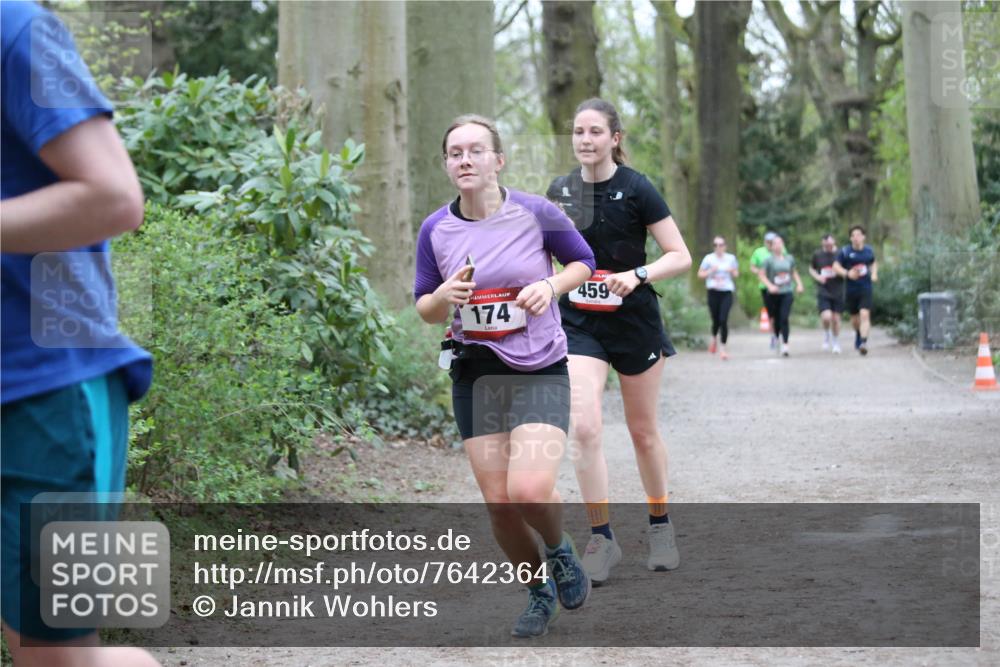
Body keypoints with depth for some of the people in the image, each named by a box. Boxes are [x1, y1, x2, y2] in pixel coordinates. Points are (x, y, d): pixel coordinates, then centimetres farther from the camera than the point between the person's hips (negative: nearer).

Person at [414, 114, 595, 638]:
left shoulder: (536, 213, -7)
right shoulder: (435, 230, 0)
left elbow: (582, 262, 8)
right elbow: (424, 309, 9)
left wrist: (551, 285, -12)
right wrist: (445, 296, -14)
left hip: (541, 371, -3)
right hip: (475, 374, 3)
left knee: (529, 490, -21)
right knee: (499, 503, 1)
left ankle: (560, 551, 14)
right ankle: (540, 593, 26)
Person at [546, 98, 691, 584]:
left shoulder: (636, 189, -11)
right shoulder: (560, 190, 2)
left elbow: (681, 256, -11)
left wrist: (637, 275, -25)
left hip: (634, 322, -2)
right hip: (579, 324, 2)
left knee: (643, 432, 10)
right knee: (584, 428, -15)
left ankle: (660, 526, 31)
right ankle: (601, 539, -5)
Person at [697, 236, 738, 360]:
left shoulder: (731, 258, 6)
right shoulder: (709, 258, 1)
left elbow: (736, 274, 17)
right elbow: (700, 274, 5)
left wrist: (732, 271, -5)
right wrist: (710, 271, -12)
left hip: (727, 292, 0)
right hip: (713, 292, 0)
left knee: (723, 320, -11)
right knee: (716, 320, 3)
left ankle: (722, 349, -5)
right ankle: (714, 338, 37)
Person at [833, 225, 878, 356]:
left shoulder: (869, 251, 6)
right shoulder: (845, 251, -3)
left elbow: (874, 263, 24)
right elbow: (836, 266, -5)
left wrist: (874, 274, 5)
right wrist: (847, 273, -22)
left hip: (865, 289, 0)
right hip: (851, 290, 0)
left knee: (865, 315, -18)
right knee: (855, 317, 13)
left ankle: (863, 342, -25)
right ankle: (858, 334, 44)